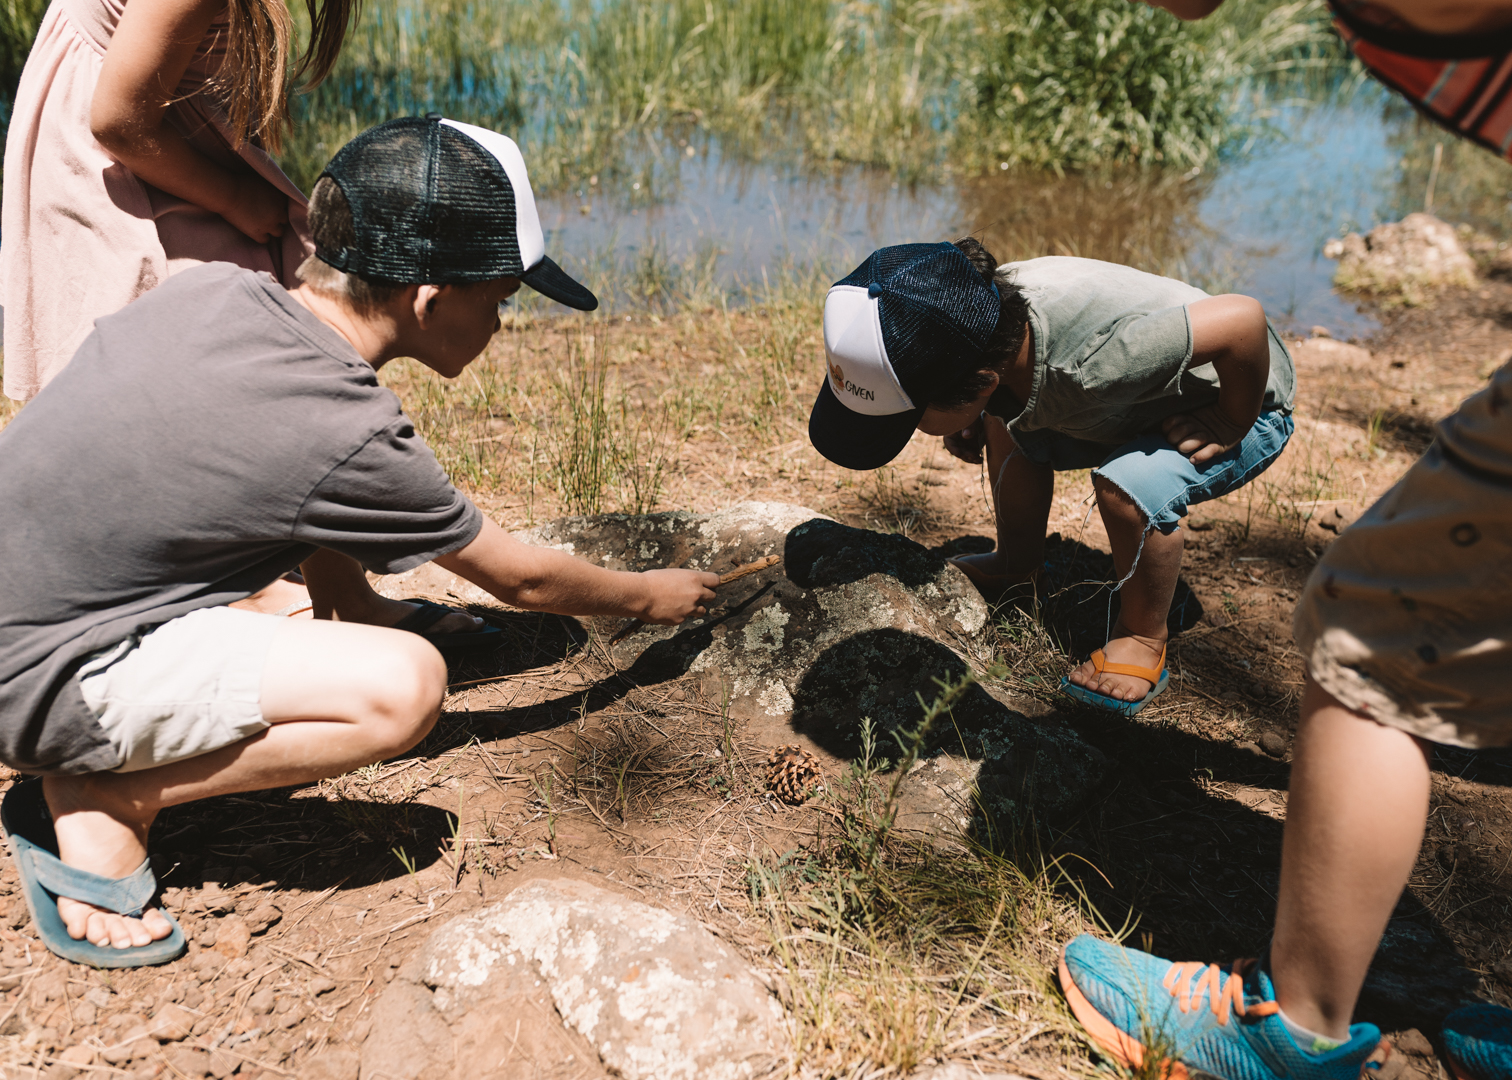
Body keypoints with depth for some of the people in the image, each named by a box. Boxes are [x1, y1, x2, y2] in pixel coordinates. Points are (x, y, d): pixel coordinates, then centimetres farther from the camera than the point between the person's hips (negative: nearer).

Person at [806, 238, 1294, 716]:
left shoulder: (1091, 360, -45)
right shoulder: (982, 307, -23)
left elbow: (1244, 318, -39)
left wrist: (1228, 430, -24)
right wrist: (974, 424, -10)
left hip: (1247, 404, -7)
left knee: (1131, 484, -33)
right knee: (1005, 422, 7)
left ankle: (1143, 640, -7)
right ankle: (1016, 565, 26)